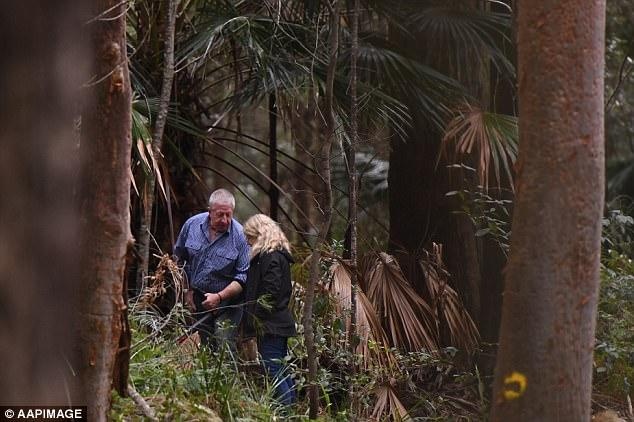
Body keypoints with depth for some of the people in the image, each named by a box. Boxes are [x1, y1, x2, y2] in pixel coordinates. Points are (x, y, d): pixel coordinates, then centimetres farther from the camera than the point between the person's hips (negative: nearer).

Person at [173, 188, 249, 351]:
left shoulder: (240, 236, -17)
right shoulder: (192, 225, -5)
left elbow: (243, 277, -16)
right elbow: (179, 260, 10)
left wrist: (219, 297, -23)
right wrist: (186, 290, 7)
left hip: (227, 302, -4)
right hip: (197, 300, 4)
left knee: (224, 346, -18)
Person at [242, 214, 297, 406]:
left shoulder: (270, 257, -14)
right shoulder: (280, 255, 17)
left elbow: (270, 293, -21)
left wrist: (254, 320, -16)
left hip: (270, 325, -11)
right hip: (281, 323, 11)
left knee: (274, 372, -10)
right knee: (282, 372, 14)